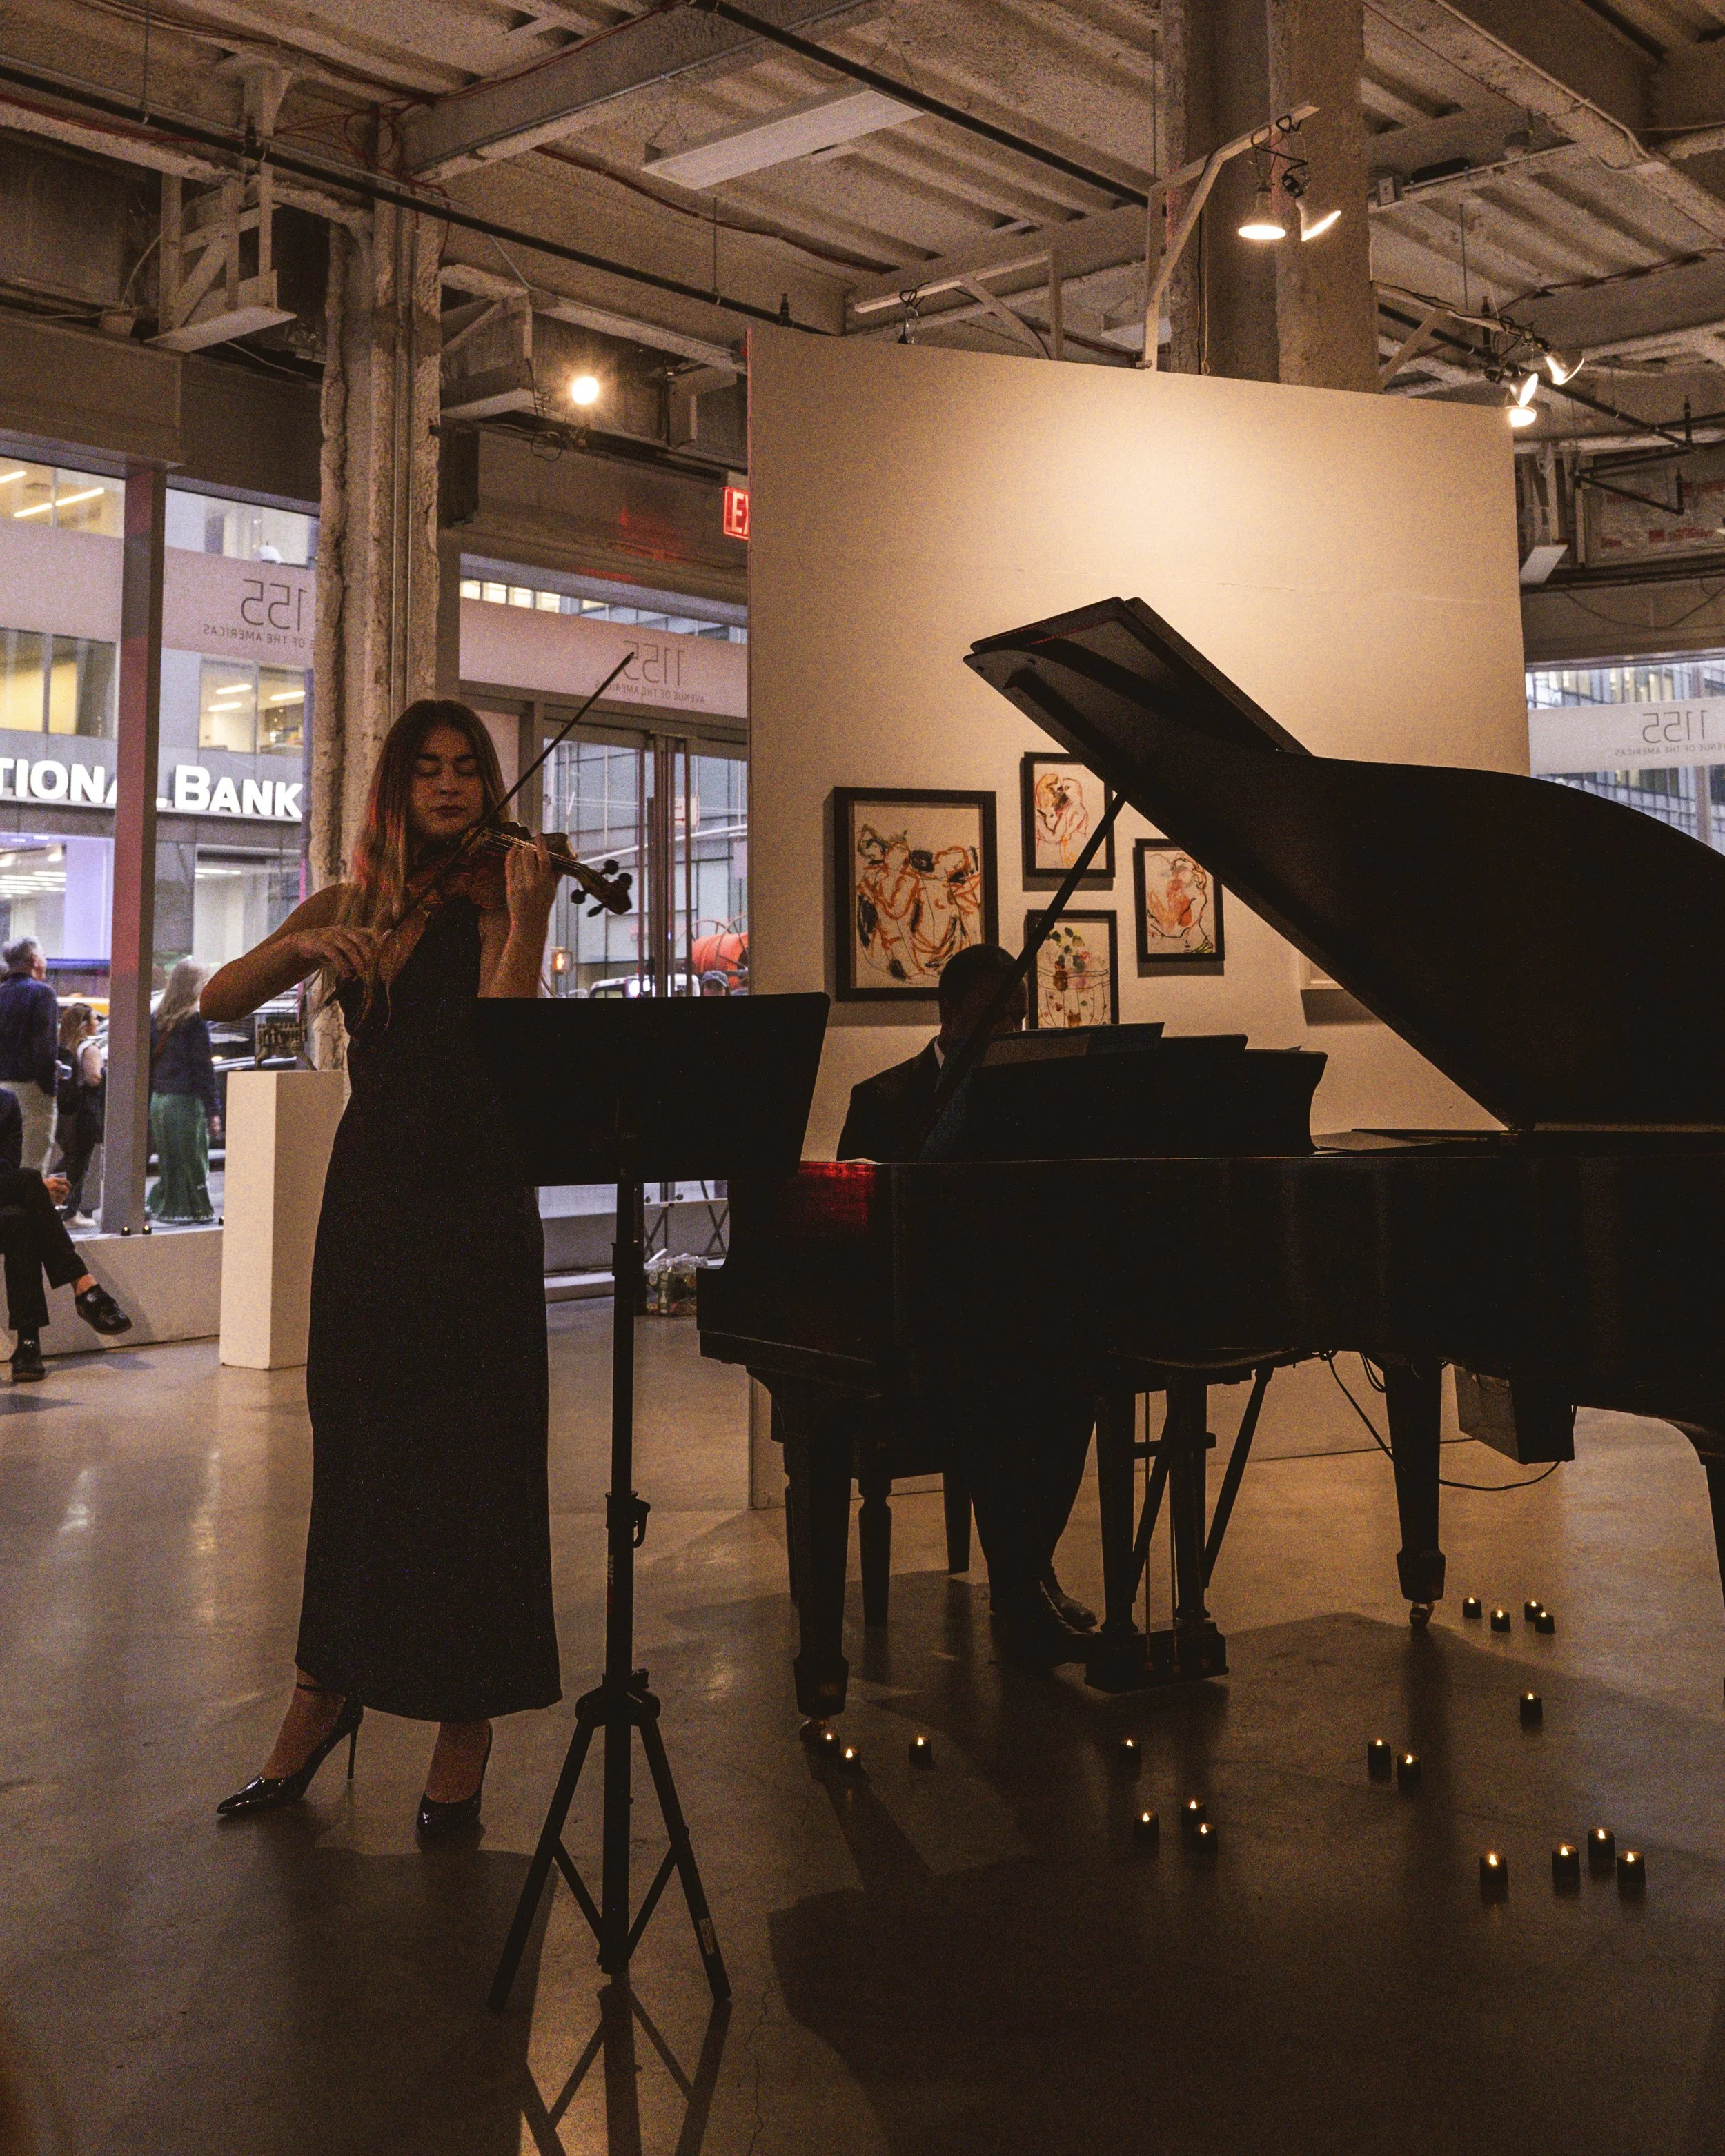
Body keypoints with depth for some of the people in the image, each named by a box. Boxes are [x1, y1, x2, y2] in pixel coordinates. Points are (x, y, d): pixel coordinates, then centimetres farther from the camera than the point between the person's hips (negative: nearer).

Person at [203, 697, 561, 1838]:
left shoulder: (495, 901, -2)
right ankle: (327, 1688, 29)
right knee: (356, 1443, 13)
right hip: (371, 1198, 4)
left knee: (470, 1456, 0)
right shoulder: (348, 908, 12)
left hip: (473, 1204, -4)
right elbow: (219, 1000, 4)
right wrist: (301, 945, -12)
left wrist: (524, 914, -28)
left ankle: (465, 1725, 12)